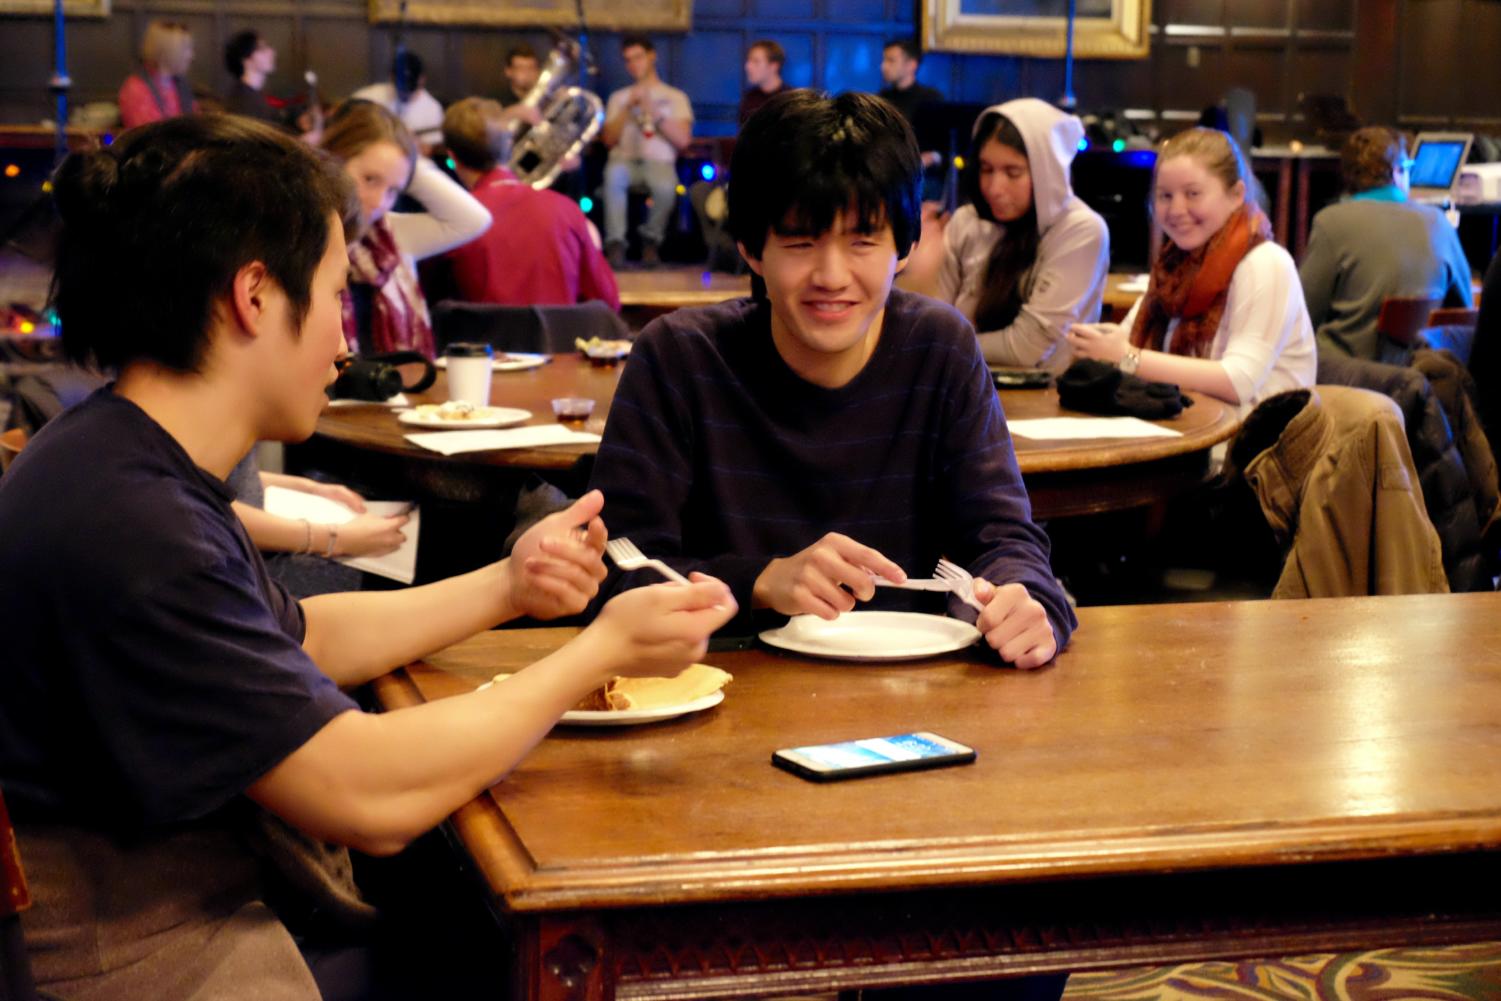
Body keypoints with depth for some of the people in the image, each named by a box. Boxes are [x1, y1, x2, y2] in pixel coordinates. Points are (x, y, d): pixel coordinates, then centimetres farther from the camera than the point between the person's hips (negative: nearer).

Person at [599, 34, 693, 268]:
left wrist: (653, 112, -6)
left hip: (660, 162, -1)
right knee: (614, 175, -38)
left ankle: (651, 239, -11)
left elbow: (683, 140, 1)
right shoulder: (619, 97, 21)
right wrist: (628, 108, -1)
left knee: (666, 186, -38)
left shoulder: (675, 97, 15)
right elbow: (608, 139, 9)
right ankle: (615, 242, -30)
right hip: (625, 159, 1)